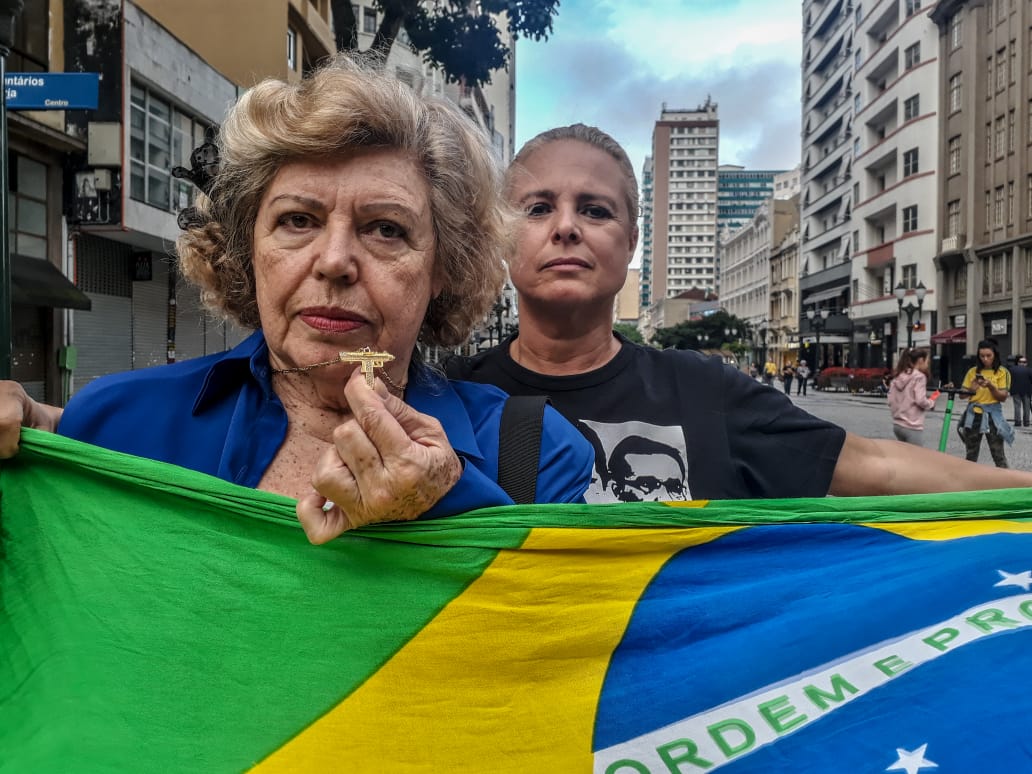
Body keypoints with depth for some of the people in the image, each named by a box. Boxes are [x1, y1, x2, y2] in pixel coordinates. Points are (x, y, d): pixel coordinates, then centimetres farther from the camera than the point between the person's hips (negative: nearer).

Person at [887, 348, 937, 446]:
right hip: (912, 427, -8)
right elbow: (920, 400, -16)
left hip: (897, 425, 8)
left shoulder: (897, 377, 11)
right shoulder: (919, 376, -9)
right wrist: (932, 402, 2)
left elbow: (891, 401, 9)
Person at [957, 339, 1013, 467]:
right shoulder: (973, 371, 5)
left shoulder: (1002, 372, -1)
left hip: (992, 415, -3)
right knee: (971, 454, 10)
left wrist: (990, 386, -21)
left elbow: (1003, 397, -6)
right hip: (973, 415, 3)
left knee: (998, 454, -2)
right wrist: (971, 389, -15)